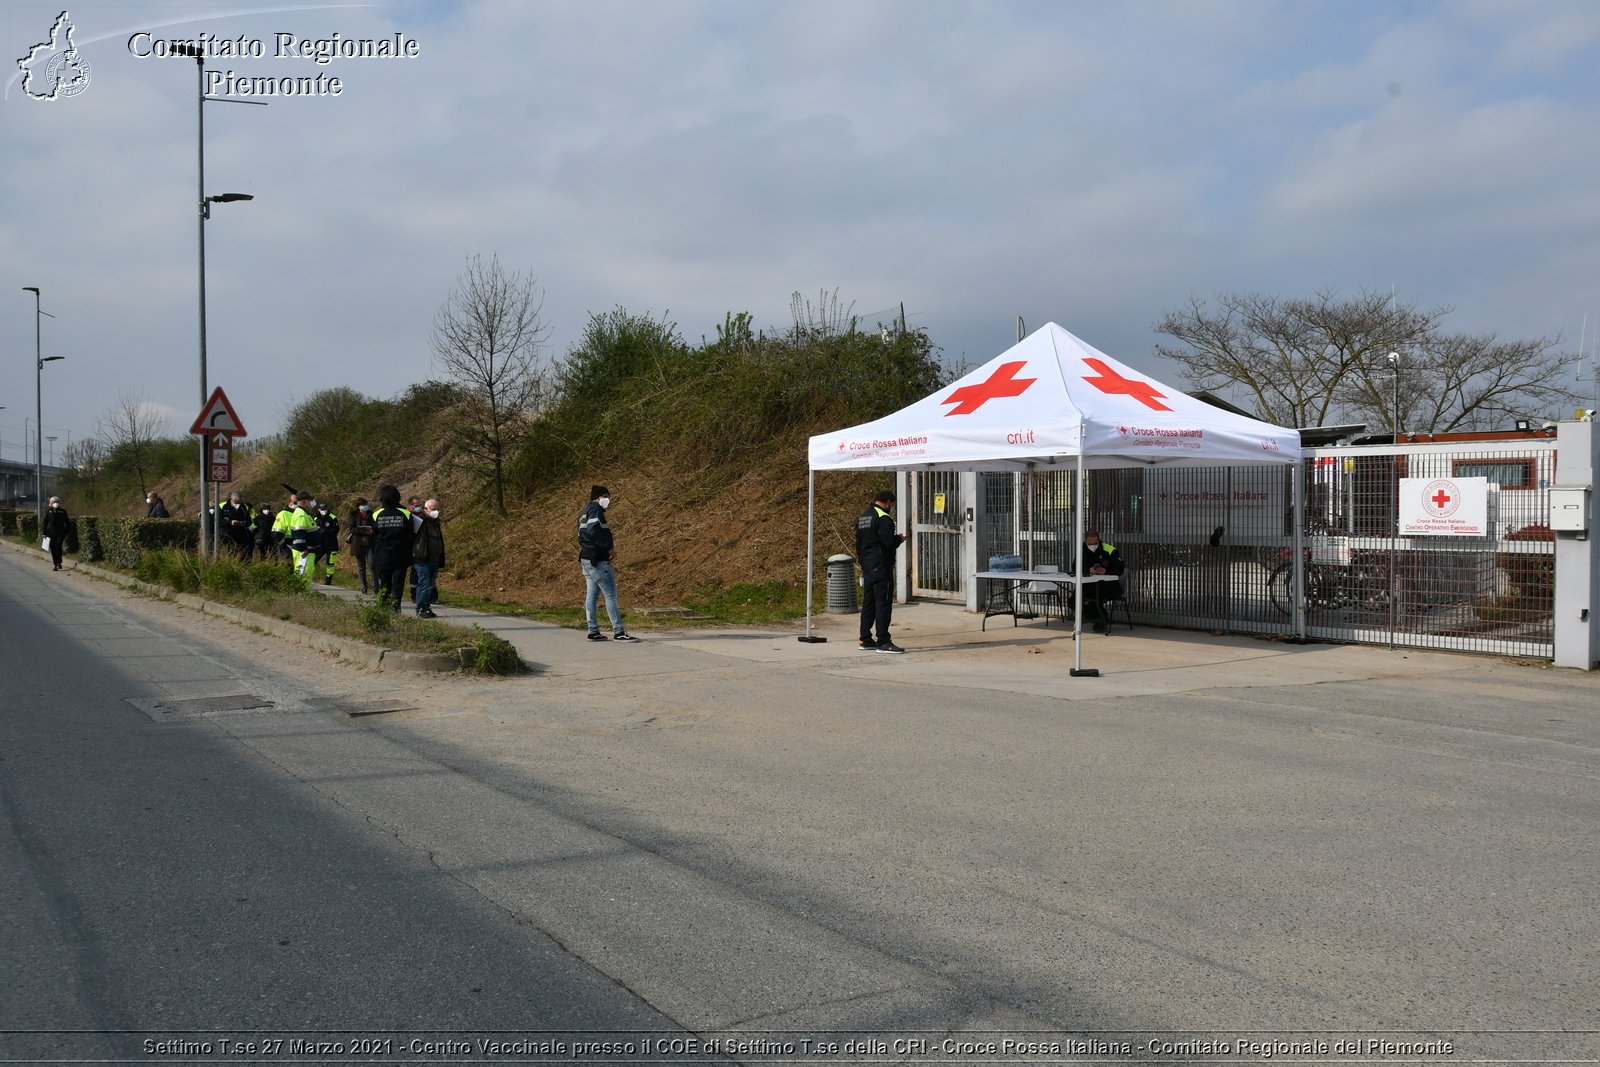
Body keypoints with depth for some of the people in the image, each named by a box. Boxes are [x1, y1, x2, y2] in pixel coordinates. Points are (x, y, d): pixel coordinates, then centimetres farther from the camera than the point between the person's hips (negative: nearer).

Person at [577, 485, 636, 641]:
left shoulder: (584, 513, 20)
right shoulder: (595, 510, -11)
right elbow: (593, 531, -26)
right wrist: (608, 548, -21)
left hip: (587, 559, 10)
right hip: (598, 561, -10)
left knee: (592, 595, 10)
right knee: (611, 595, -9)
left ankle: (593, 631, 12)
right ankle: (618, 632, -10)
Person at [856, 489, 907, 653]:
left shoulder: (862, 517, 15)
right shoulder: (883, 518, -15)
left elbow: (859, 543, 19)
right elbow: (889, 542, -20)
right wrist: (900, 538, -1)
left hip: (867, 566, 9)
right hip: (881, 567, -9)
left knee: (868, 603, 13)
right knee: (883, 603, -7)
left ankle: (866, 640, 17)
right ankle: (883, 642, -8)